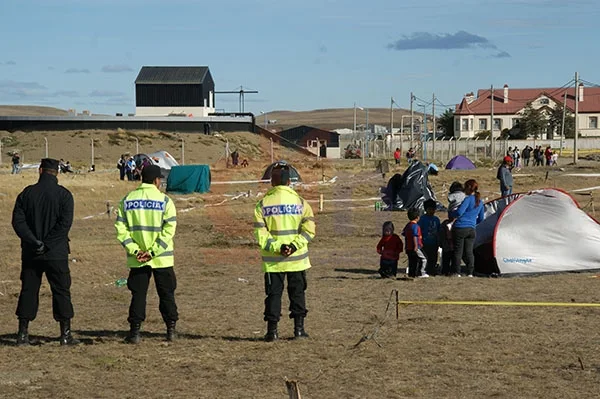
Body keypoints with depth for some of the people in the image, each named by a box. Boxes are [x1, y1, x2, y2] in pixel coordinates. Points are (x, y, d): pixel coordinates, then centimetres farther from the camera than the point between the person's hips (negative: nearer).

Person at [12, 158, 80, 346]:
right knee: (61, 291, 4)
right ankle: (66, 334, 3)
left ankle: (23, 334, 8)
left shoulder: (27, 193, 3)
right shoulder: (64, 194, -4)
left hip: (30, 253, 2)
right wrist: (48, 243, -12)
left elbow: (18, 221, -4)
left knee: (28, 290, 9)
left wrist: (34, 241, -10)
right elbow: (65, 223, -14)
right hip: (56, 253, -2)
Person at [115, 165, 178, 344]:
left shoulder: (127, 200, 2)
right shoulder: (164, 200, -6)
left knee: (138, 294, 8)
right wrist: (153, 252, -12)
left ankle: (135, 331, 4)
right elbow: (169, 229, -13)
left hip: (136, 260, 2)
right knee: (166, 294, 11)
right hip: (162, 259, -2)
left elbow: (121, 228, -2)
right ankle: (171, 329, 16)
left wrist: (134, 250, -5)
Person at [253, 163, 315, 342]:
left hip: (273, 260, 0)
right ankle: (299, 328, 11)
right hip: (297, 259, 0)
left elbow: (260, 233, -9)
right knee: (297, 292, 12)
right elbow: (309, 227, -8)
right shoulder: (300, 201, 0)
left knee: (273, 293, 7)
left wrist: (277, 248, -11)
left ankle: (272, 330, 5)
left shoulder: (263, 203, -2)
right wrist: (294, 246, -11)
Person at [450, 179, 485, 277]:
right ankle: (470, 273, 6)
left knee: (458, 251, 0)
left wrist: (451, 214, 1)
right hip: (471, 230, 7)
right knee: (469, 252, 8)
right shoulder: (480, 202, 13)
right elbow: (481, 219, 22)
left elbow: (459, 212, -19)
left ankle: (457, 272, 3)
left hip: (460, 228, -7)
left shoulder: (468, 199, -11)